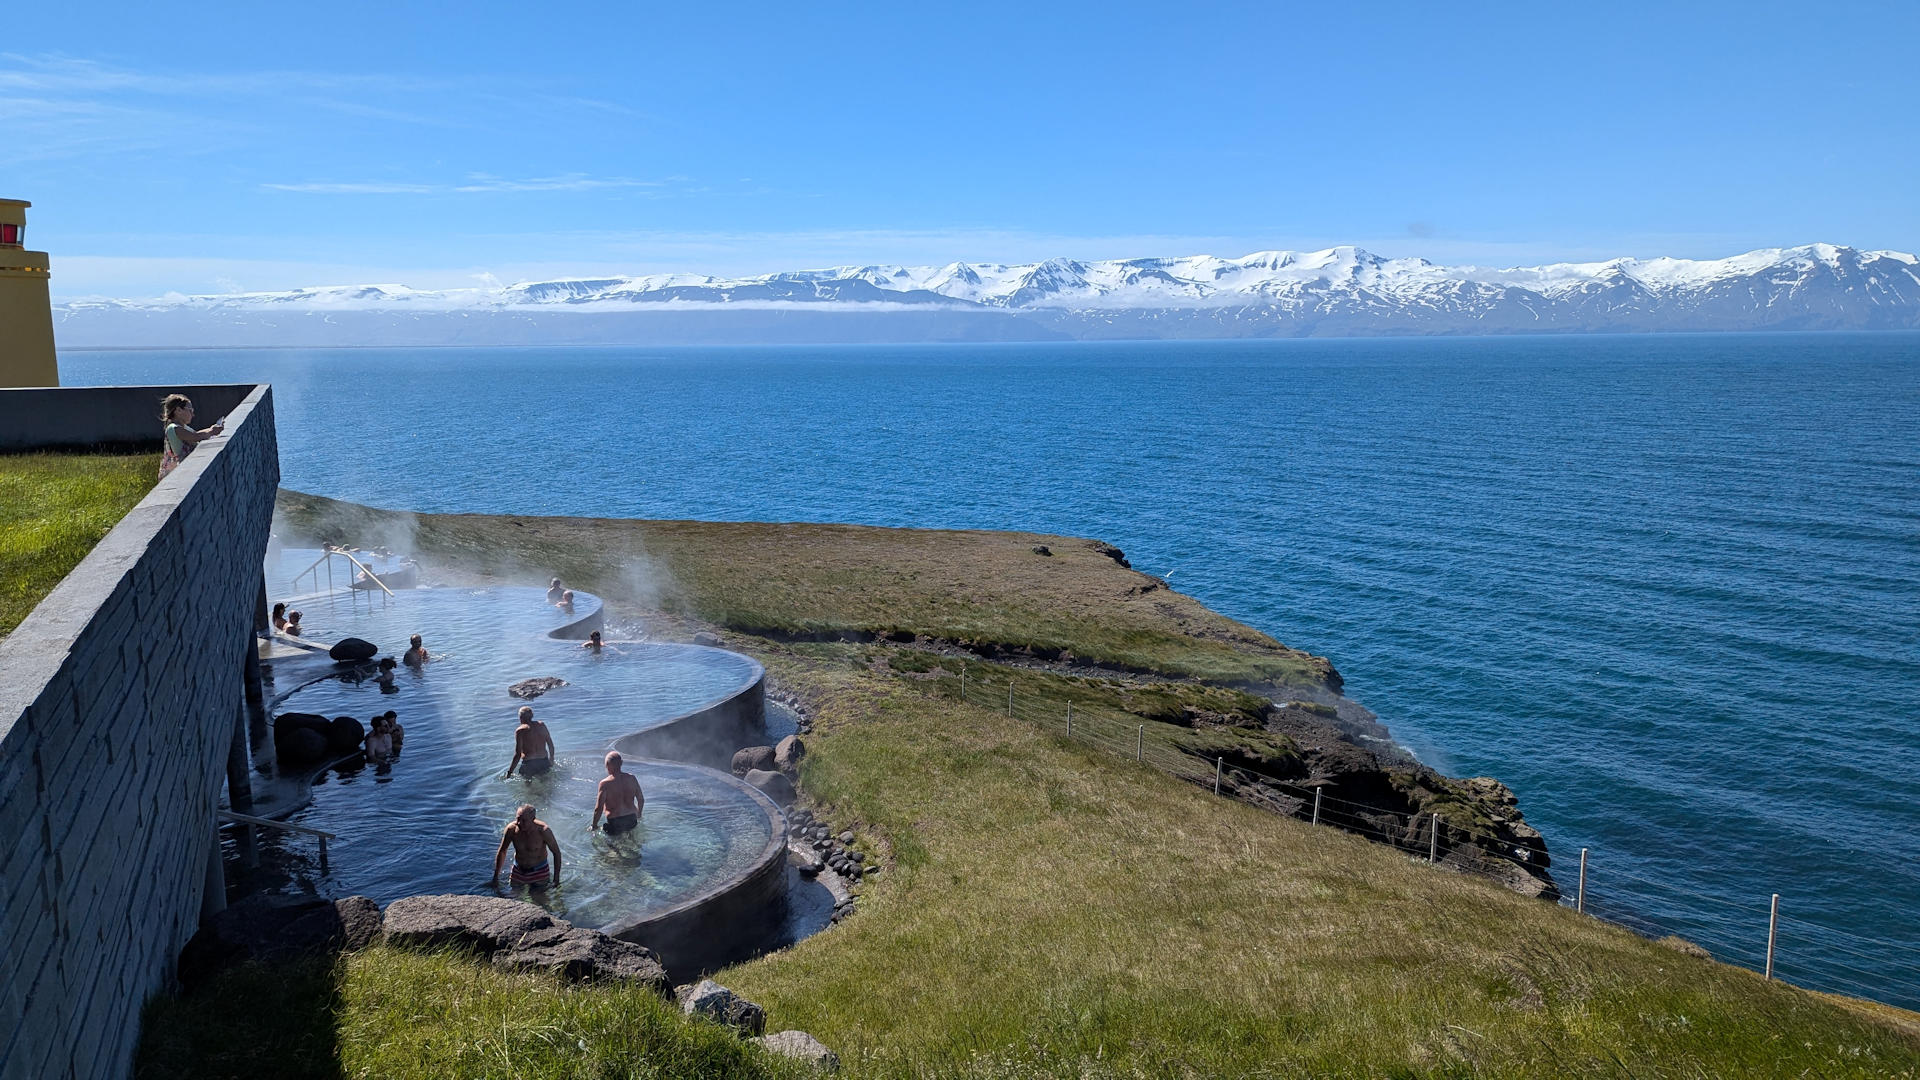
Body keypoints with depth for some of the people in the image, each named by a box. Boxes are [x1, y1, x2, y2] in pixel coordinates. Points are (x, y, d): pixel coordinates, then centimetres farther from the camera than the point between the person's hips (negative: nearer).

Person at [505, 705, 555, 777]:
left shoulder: (520, 731, -8)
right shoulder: (542, 725, 7)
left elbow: (518, 755, -12)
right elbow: (551, 744, 13)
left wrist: (509, 772, -6)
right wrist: (551, 760, 27)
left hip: (529, 764, -5)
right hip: (544, 762, 5)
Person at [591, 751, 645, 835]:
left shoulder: (605, 784, -13)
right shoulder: (632, 778, 0)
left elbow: (599, 808, -12)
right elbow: (641, 799, 9)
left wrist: (594, 826, 3)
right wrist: (639, 815, 27)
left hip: (615, 823, -5)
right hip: (632, 821, 5)